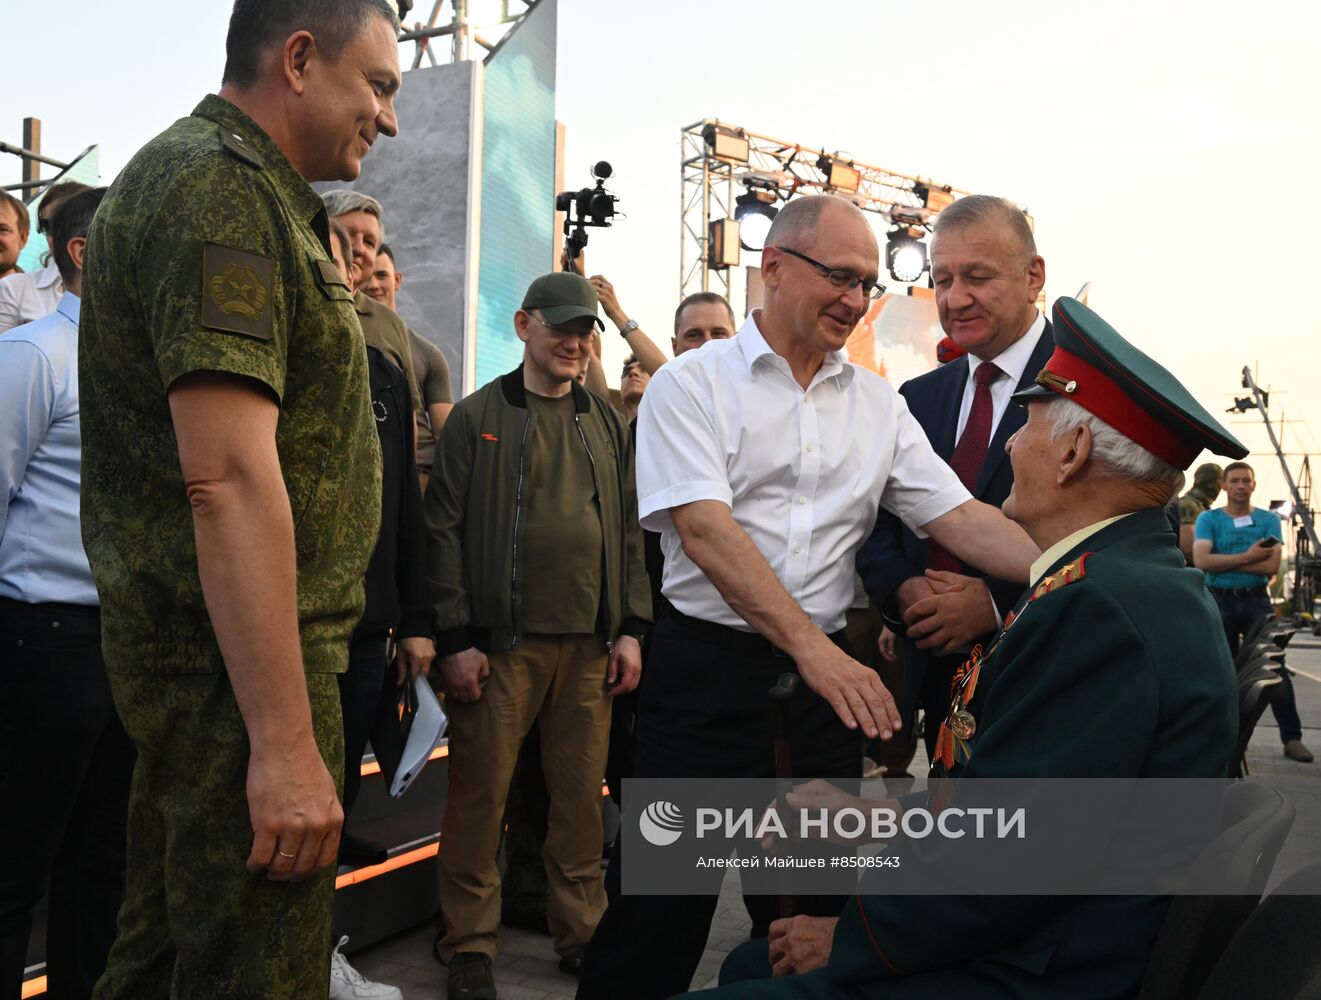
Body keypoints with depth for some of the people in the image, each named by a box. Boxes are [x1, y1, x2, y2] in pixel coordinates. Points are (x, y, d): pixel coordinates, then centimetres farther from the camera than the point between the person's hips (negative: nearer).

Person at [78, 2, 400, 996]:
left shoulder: (238, 187, 18)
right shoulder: (223, 187, -15)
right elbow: (227, 478, -25)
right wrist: (285, 742, -25)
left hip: (187, 646, 10)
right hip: (242, 660, -10)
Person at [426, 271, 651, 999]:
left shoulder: (605, 423, 13)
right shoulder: (476, 417, 1)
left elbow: (629, 530, 13)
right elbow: (444, 531, -3)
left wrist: (631, 629, 6)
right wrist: (456, 638, -8)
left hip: (590, 644, 4)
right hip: (502, 640, -3)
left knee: (583, 793, 9)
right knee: (480, 794, 3)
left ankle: (582, 932, 25)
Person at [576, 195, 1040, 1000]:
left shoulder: (878, 403, 9)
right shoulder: (692, 385, -5)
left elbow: (960, 516, 3)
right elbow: (705, 529, -17)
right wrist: (813, 648, -27)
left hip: (827, 671, 5)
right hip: (707, 669, -4)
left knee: (814, 908, 15)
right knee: (662, 910, 3)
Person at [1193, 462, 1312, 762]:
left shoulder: (1269, 519, 2)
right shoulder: (1208, 519, 1)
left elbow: (1271, 566, -11)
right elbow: (1201, 560, -15)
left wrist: (1223, 561, -13)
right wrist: (1247, 557, -16)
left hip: (1257, 601, 0)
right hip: (1219, 602, 0)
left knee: (1275, 667, -1)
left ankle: (1292, 738, 6)